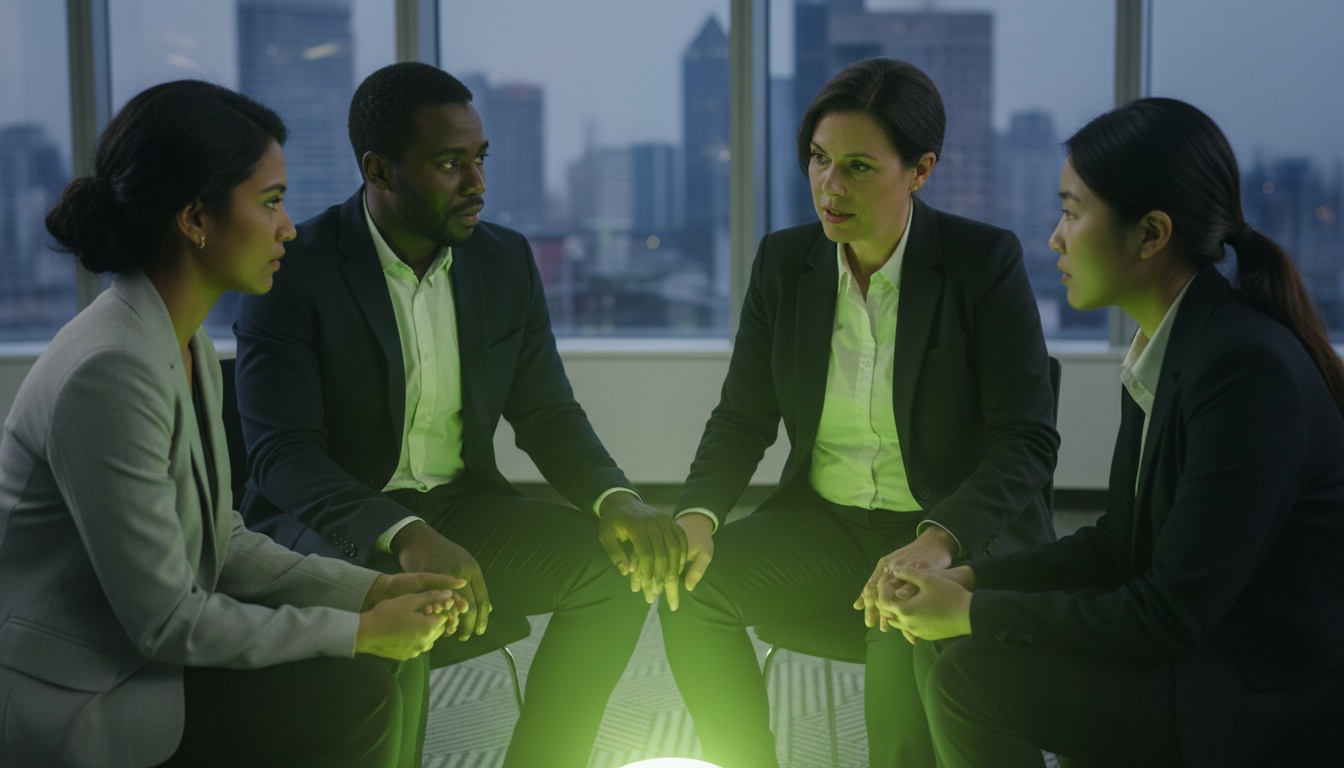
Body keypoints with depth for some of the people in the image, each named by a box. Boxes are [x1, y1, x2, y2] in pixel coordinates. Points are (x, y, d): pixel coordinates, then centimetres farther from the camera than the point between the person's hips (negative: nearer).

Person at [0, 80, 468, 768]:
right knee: (356, 696, -16)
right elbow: (165, 621, -23)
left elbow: (224, 542, 10)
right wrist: (359, 632, -17)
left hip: (137, 654, 9)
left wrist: (373, 591, -1)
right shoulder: (110, 371, -26)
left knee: (398, 663, 1)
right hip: (66, 705, -9)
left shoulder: (190, 347, 5)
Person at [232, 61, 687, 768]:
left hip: (462, 505, 5)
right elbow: (278, 451, -20)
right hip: (332, 523, -5)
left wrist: (615, 498, -14)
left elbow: (546, 412, 8)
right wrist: (405, 536, -37)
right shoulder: (292, 270, -12)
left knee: (618, 565, -16)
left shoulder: (506, 261, 5)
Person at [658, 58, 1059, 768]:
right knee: (692, 587, -20)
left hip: (961, 532, -4)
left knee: (905, 632, -35)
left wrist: (939, 539, -33)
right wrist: (698, 514, -15)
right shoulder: (784, 261, 2)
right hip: (826, 524, 5)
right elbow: (743, 417, 5)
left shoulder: (985, 261, -11)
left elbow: (1027, 438, -16)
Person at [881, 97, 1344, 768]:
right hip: (1217, 654, 9)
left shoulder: (1248, 369, -24)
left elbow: (1167, 617, -22)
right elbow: (1118, 543, 10)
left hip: (1280, 714, -9)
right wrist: (971, 578, -2)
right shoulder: (1165, 348, 4)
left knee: (972, 678, -15)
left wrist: (974, 613, -14)